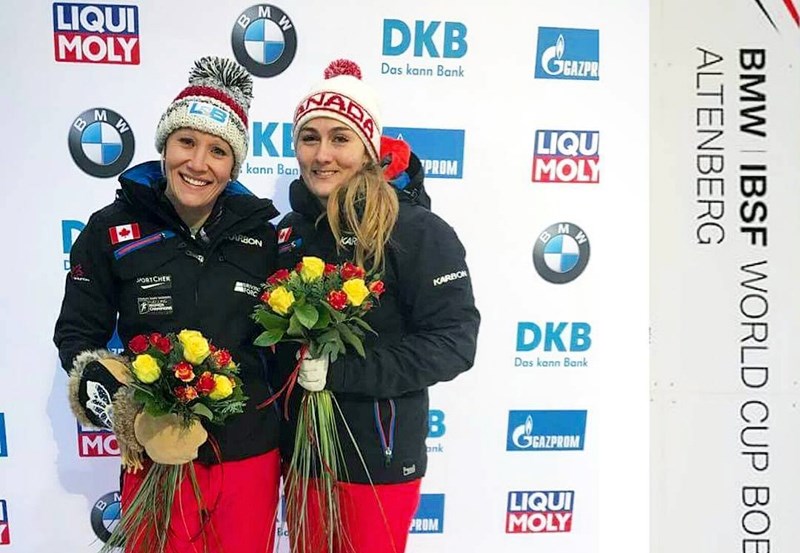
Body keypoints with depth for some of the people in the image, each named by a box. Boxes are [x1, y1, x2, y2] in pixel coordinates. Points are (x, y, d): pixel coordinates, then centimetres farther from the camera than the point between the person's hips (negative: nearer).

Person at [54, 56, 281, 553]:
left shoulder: (260, 233, 0)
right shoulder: (113, 230, -5)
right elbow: (77, 333, 1)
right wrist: (96, 383, -15)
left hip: (250, 453, 2)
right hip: (156, 449, -1)